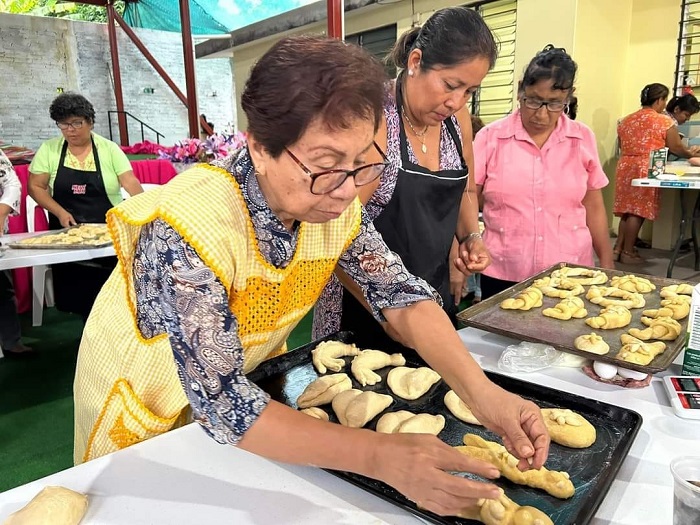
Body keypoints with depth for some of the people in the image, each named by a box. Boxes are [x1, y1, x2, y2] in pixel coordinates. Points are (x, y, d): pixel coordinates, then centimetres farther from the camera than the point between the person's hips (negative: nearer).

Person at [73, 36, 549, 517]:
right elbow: (222, 403, -39)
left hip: (250, 377, 4)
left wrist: (481, 391, -29)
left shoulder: (336, 205, -21)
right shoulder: (189, 226, -39)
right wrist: (380, 457, -46)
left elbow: (401, 294, -15)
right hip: (147, 386, -3)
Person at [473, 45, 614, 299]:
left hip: (570, 274, 2)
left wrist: (607, 264, 11)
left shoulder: (583, 139, 3)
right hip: (502, 276, -1)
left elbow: (594, 208, 9)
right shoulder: (490, 138, -3)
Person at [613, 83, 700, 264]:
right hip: (645, 170, -6)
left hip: (625, 167, 6)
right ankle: (628, 252, 4)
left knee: (626, 209, 12)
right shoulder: (664, 120, -4)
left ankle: (618, 248, 14)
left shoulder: (626, 120, 12)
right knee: (637, 211, -1)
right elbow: (676, 148, 0)